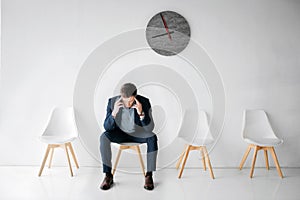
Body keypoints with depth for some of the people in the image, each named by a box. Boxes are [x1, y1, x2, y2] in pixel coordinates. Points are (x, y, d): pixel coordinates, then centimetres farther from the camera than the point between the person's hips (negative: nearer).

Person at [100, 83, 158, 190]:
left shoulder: (144, 102, -22)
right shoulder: (112, 101, -18)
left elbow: (150, 128, -23)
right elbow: (107, 127, -17)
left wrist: (141, 113, -40)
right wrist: (114, 113, -36)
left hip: (138, 133, -1)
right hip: (120, 133, 1)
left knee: (152, 138, -31)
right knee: (104, 137, -27)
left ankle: (149, 175, -17)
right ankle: (108, 175, -16)